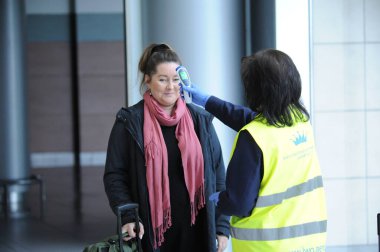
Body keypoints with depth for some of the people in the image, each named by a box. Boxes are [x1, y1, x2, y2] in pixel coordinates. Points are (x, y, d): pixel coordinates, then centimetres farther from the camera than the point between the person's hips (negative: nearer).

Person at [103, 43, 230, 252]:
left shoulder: (200, 120, 8)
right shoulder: (130, 122, 1)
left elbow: (218, 176, 10)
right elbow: (114, 176, -1)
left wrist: (222, 226, 5)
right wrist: (128, 216, -15)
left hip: (194, 231, 2)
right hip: (150, 232, -2)